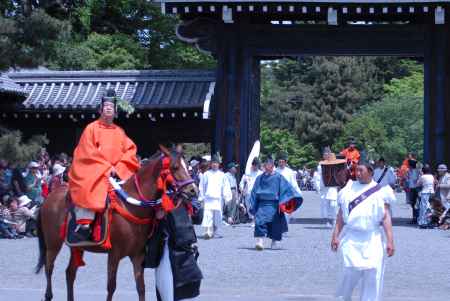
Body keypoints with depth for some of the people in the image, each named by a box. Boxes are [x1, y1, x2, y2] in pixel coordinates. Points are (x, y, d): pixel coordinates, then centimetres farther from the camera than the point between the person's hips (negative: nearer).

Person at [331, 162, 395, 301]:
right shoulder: (349, 189, 8)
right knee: (352, 270, -10)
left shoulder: (380, 190, 3)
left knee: (372, 274, -3)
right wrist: (335, 235, 4)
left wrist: (390, 240, -7)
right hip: (351, 238, 0)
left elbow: (386, 217, 0)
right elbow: (341, 214, 10)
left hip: (373, 239, 0)